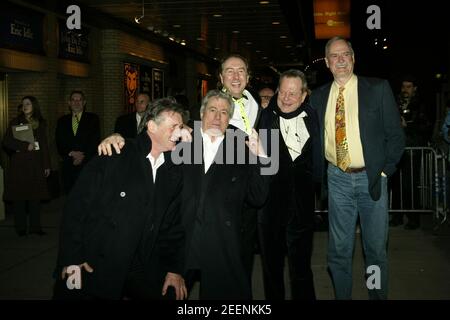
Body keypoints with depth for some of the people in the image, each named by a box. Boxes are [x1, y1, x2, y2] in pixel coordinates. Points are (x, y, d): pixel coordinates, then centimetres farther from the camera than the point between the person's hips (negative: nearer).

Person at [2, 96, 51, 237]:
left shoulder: (41, 124, 12)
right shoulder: (15, 122, 5)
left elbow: (44, 145, 13)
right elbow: (6, 142, -3)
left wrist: (47, 165, 9)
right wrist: (26, 146, -12)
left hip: (35, 164, 2)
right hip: (19, 164, -2)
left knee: (35, 196, 0)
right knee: (19, 196, -3)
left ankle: (35, 226, 7)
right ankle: (21, 228, 4)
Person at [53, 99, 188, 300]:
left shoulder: (174, 170, 5)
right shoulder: (114, 156, -10)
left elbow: (174, 223, 10)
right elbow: (76, 204, -11)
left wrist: (174, 269, 6)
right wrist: (71, 258, -13)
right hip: (92, 267, -4)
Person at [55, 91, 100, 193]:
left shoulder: (93, 118, 7)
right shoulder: (62, 121, 16)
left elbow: (95, 141, -1)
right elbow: (59, 144, 8)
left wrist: (83, 157, -10)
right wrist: (71, 153, -9)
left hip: (88, 165, -2)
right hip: (68, 166, 3)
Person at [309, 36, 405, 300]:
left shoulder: (378, 89, -3)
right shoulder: (318, 97, 6)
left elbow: (395, 134, -2)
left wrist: (384, 171, -5)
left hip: (371, 178, -2)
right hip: (337, 179, 2)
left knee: (376, 248, 8)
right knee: (339, 248, 9)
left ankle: (378, 296, 26)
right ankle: (342, 296, 25)